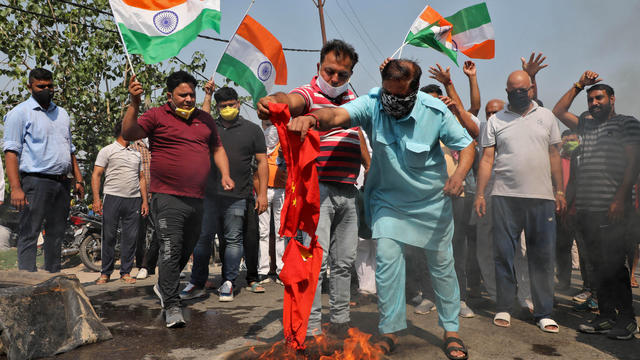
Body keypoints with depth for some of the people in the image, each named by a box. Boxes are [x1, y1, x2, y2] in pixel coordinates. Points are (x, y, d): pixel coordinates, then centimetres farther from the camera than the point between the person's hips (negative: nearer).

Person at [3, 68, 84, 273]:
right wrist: (15, 187, -17)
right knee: (29, 234, -4)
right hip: (36, 181, -6)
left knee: (57, 233, 11)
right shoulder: (20, 112, -1)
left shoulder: (62, 113, 19)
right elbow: (11, 151, -8)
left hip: (62, 183, 6)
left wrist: (78, 179, 14)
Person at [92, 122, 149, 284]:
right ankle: (105, 272, 10)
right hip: (113, 198, -4)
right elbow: (96, 175, 0)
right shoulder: (107, 151, 5)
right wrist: (96, 199, -11)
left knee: (130, 238, 3)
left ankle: (126, 272, 11)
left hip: (134, 200, 4)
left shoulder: (136, 154, 20)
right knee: (109, 236, 0)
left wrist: (145, 201, 12)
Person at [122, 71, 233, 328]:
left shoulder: (204, 119, 15)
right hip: (167, 198, -5)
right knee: (171, 251, -8)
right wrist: (134, 104, -25)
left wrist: (225, 174, 10)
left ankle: (164, 287, 40)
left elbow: (217, 148, 24)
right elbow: (128, 134, -13)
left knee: (186, 251, 16)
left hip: (196, 199, 6)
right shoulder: (157, 116, 0)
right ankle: (172, 306, 1)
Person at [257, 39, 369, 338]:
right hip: (318, 189, -7)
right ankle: (311, 329, 1)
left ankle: (340, 320, 28)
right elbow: (290, 100, -29)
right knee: (316, 261, -9)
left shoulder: (351, 98, 18)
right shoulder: (308, 94, -5)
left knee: (344, 261, 14)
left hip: (348, 191, 8)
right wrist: (272, 101, -52)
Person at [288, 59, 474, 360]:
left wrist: (459, 174, -28)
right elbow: (338, 114, -38)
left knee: (442, 265, 9)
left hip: (432, 202, 0)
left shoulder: (435, 111, -18)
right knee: (387, 258, -11)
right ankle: (390, 330, 6)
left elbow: (466, 145, -7)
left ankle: (451, 330, 28)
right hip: (388, 199, 0)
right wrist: (311, 117, -61)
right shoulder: (372, 103, -19)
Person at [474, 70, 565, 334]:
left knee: (543, 255, 3)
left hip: (542, 196, 1)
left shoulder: (546, 116, 13)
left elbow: (554, 155, 14)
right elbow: (487, 159, 4)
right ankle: (504, 309, 14)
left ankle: (543, 313, 14)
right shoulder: (495, 120, 8)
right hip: (505, 196, -1)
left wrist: (559, 191, 9)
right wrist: (480, 194, -2)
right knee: (503, 254, 2)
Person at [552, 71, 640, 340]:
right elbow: (558, 112, 23)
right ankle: (607, 316, 15)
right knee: (598, 264, 8)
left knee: (613, 264, -5)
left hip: (611, 208, -6)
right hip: (586, 207, 6)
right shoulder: (587, 126, 22)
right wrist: (578, 85, 18)